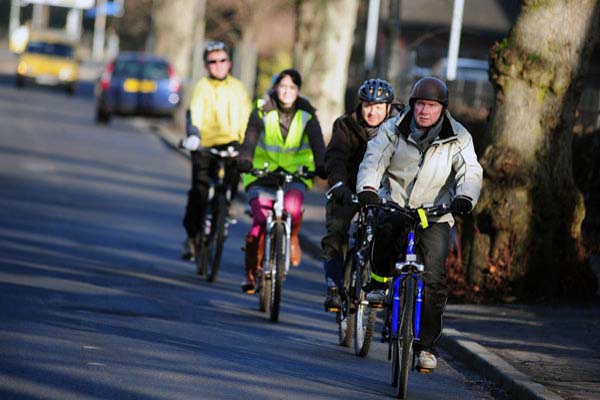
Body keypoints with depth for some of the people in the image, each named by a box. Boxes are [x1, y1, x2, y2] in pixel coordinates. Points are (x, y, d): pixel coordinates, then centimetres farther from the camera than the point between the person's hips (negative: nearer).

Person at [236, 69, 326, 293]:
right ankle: (251, 272, 4)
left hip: (295, 172, 0)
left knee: (292, 206, -30)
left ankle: (292, 239, 3)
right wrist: (244, 161, -40)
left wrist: (321, 166, -36)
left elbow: (317, 143, -17)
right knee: (260, 222, -13)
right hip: (263, 170, 0)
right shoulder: (263, 112, -7)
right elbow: (250, 139, -20)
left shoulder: (306, 114, -4)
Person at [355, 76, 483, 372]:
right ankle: (380, 283, -7)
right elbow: (374, 159, -14)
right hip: (394, 206, 0)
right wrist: (367, 187, -36)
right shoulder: (393, 130, -1)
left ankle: (426, 345, -2)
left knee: (434, 278, -12)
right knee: (385, 231, -36)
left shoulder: (458, 138, -2)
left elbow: (470, 172, -14)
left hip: (435, 216, 0)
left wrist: (465, 197, -37)